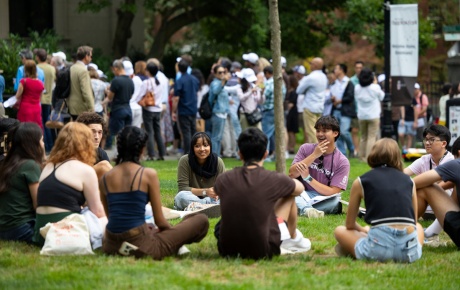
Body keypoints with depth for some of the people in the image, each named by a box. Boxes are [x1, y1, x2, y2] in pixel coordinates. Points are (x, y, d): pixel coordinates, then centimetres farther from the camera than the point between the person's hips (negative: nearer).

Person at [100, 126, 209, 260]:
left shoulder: (106, 178, 7)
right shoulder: (149, 174, -5)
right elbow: (159, 220, -2)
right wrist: (174, 232, 20)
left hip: (112, 247, 5)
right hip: (141, 246, -5)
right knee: (201, 220, 3)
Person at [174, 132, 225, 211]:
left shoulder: (218, 162, -7)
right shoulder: (184, 161, -13)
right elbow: (183, 188, -16)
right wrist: (205, 192, -26)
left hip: (212, 198, 1)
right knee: (182, 196, -37)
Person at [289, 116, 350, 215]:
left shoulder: (342, 162, -5)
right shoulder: (306, 149, 2)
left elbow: (332, 192, -12)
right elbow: (292, 174, -10)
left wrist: (308, 178, -22)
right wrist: (314, 155, -17)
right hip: (302, 196, 1)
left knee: (336, 201, -35)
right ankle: (307, 209, -48)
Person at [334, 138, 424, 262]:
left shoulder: (361, 182, 13)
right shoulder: (408, 181, 17)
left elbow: (350, 225, 21)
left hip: (379, 249, -1)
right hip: (410, 251, 1)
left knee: (340, 231, 28)